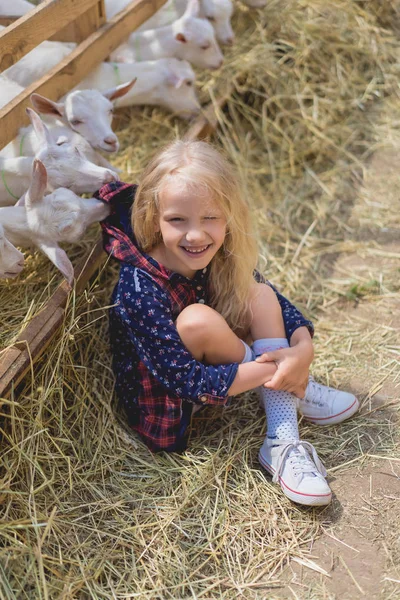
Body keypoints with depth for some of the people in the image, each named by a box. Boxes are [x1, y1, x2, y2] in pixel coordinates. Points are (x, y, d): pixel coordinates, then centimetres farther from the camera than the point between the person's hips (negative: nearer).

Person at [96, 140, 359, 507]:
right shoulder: (139, 291, -32)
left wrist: (304, 346, -22)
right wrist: (277, 366, -31)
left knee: (262, 294, -10)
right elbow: (185, 380, -32)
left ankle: (283, 442, -18)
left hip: (210, 369, 7)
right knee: (197, 320, -33)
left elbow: (277, 304, -1)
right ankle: (294, 392, -9)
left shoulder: (222, 260, -13)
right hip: (164, 405, -7)